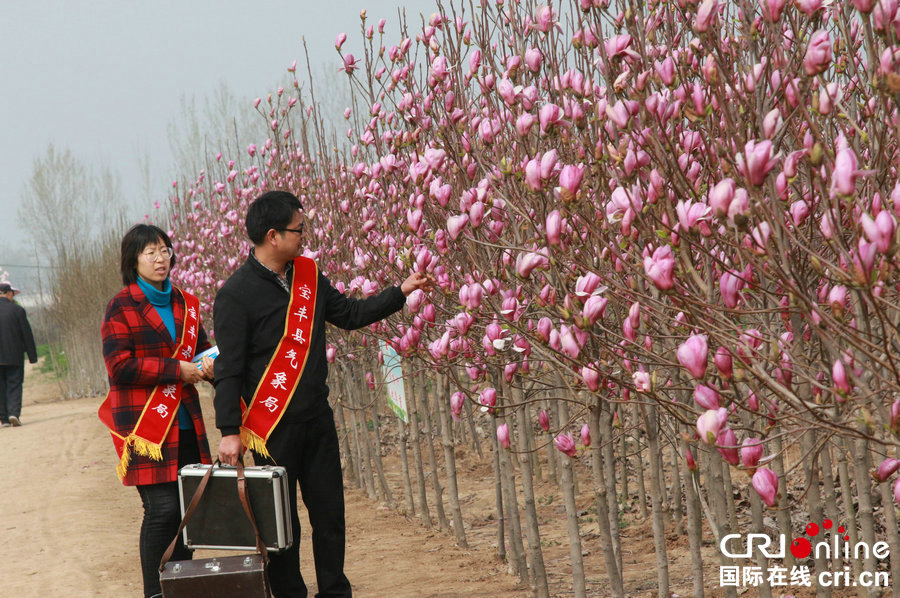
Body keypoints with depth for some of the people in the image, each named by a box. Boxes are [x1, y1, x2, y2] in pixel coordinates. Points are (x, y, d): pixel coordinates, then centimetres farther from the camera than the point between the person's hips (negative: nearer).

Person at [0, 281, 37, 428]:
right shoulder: (17, 310, -5)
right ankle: (14, 413, -14)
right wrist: (32, 356, 4)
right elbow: (27, 334, -3)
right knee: (14, 385, 3)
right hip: (14, 356, -2)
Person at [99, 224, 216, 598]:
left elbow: (200, 349, 25)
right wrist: (177, 369, -15)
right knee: (162, 509, -11)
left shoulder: (185, 304, 15)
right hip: (145, 424, -6)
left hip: (185, 424, 6)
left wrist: (208, 365, 1)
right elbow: (119, 366, -12)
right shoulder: (121, 307, -4)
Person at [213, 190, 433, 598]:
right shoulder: (237, 295, -13)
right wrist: (229, 431, -15)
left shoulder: (308, 274, 6)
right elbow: (229, 369, -12)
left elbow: (350, 314, 18)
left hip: (317, 419, 6)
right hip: (274, 426, -6)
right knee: (281, 520, 3)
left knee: (330, 512, 11)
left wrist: (401, 292, 12)